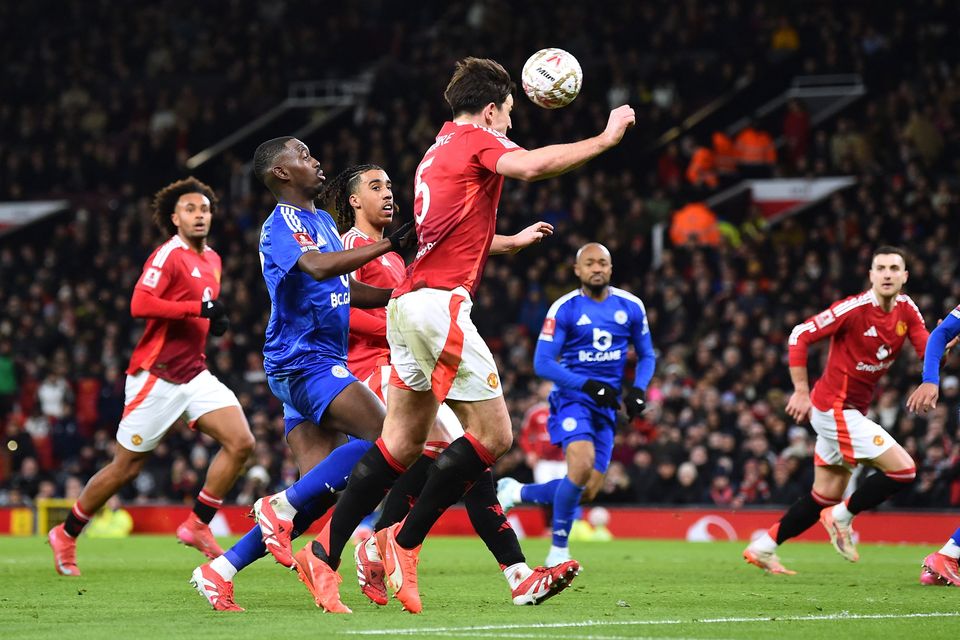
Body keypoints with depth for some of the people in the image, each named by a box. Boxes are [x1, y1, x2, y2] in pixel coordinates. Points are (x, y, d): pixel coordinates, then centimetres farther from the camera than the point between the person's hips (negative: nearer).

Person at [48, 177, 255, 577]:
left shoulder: (211, 260, 14)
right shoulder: (168, 256, -12)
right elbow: (140, 305, -25)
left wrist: (215, 322, 8)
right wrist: (198, 308, -27)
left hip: (195, 374, 7)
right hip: (157, 376, -7)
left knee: (241, 443, -12)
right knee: (126, 467, 2)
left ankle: (197, 525, 0)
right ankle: (65, 536, 19)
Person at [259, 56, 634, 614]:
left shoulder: (439, 149, 23)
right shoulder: (477, 139, -3)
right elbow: (532, 166, -24)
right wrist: (607, 138, -14)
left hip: (409, 301, 10)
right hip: (441, 302, -10)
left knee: (403, 442, 11)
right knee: (493, 434, -6)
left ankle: (327, 554, 7)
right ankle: (404, 542, -5)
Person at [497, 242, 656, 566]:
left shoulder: (630, 307, 4)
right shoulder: (564, 309, -7)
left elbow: (646, 356, 16)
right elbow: (542, 363, -9)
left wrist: (638, 390, -4)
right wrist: (588, 385, -21)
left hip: (606, 406, 5)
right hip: (572, 398, -5)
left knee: (588, 492, -1)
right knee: (582, 465, -29)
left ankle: (516, 492, 25)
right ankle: (559, 549, -14)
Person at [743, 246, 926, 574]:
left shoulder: (906, 309, 2)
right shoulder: (855, 308, -18)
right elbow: (800, 335, -13)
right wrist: (801, 391, -14)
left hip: (849, 411, 8)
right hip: (836, 409, -8)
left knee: (826, 496, 14)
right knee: (903, 470, -14)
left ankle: (762, 548, 23)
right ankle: (841, 517, 3)